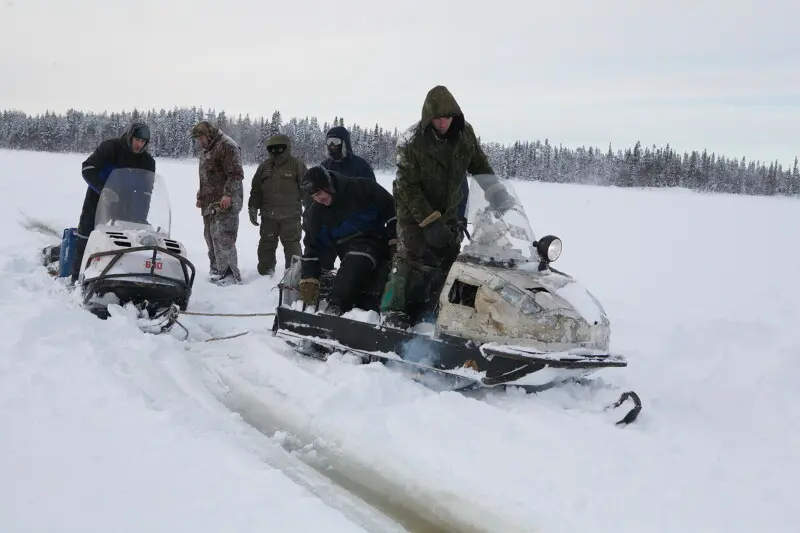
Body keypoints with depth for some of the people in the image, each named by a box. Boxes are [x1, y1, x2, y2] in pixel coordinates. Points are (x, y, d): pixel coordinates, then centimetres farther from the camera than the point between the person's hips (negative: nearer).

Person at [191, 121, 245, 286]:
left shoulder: (227, 146, -10)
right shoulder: (206, 150, 23)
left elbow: (236, 174, -17)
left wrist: (228, 194, -25)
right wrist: (200, 196, 27)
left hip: (224, 204, -10)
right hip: (209, 204, 10)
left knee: (222, 240, -12)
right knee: (210, 238, 9)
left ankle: (231, 275, -8)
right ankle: (217, 271, 16)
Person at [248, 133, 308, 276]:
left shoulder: (297, 165, -3)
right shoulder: (264, 167, 9)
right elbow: (255, 190, 13)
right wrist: (253, 208, 8)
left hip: (290, 216, -4)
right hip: (268, 216, 4)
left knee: (292, 245, 1)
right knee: (266, 244, 11)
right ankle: (265, 272, 21)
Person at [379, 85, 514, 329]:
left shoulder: (465, 133, -7)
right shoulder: (411, 141, -20)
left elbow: (480, 165, 8)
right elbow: (407, 188, -20)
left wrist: (499, 196, -5)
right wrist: (430, 222, -26)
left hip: (450, 212, 5)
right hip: (416, 212, -5)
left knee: (448, 260, 3)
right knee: (411, 260, -14)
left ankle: (428, 309, 11)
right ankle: (392, 311, -8)